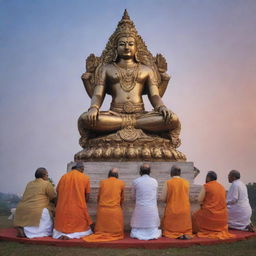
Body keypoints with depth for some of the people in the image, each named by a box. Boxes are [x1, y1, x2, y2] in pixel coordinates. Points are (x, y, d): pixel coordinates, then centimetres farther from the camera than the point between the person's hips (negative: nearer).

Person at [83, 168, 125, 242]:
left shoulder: (102, 182, 4)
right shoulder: (121, 183, 2)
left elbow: (99, 196, 13)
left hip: (102, 210, 2)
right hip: (115, 210, -1)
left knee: (101, 231, 13)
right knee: (116, 232, 8)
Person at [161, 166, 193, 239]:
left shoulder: (168, 183, -8)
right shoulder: (186, 182, 0)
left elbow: (163, 198, -7)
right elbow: (187, 197, 11)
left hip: (172, 210, -2)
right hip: (185, 210, 2)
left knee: (171, 228, 11)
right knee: (185, 226, 17)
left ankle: (177, 234, -15)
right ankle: (186, 234, -11)